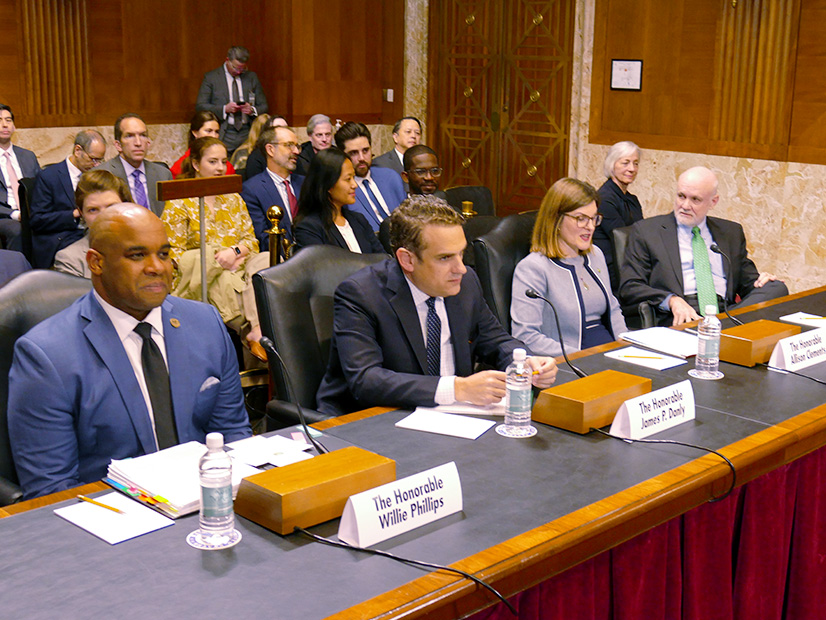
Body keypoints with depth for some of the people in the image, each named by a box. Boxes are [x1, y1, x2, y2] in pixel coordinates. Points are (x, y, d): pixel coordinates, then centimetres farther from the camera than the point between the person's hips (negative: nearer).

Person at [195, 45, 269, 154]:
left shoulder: (252, 77, 15)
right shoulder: (210, 77, 5)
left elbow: (264, 106, 17)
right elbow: (200, 106, 0)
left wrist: (253, 110, -7)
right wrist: (224, 109, -14)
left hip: (248, 136, 3)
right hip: (223, 136, -2)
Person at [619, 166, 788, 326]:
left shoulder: (732, 232, 23)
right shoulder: (645, 230, 11)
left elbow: (747, 281, 26)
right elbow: (629, 288, 2)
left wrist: (761, 281, -1)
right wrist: (672, 300, -17)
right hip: (678, 321, -6)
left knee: (777, 288, -23)